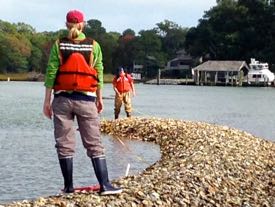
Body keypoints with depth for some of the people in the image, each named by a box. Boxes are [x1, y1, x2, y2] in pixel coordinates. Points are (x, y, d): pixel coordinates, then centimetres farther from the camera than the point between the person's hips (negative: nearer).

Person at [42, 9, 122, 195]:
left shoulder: (59, 45, 2)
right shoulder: (93, 45, 3)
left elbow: (51, 73, -2)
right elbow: (99, 73, 3)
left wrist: (47, 100, 2)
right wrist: (100, 98, 13)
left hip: (62, 99, 0)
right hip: (86, 99, 0)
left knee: (64, 144, 6)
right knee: (94, 143, 2)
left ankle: (69, 186, 7)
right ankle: (105, 185, -5)